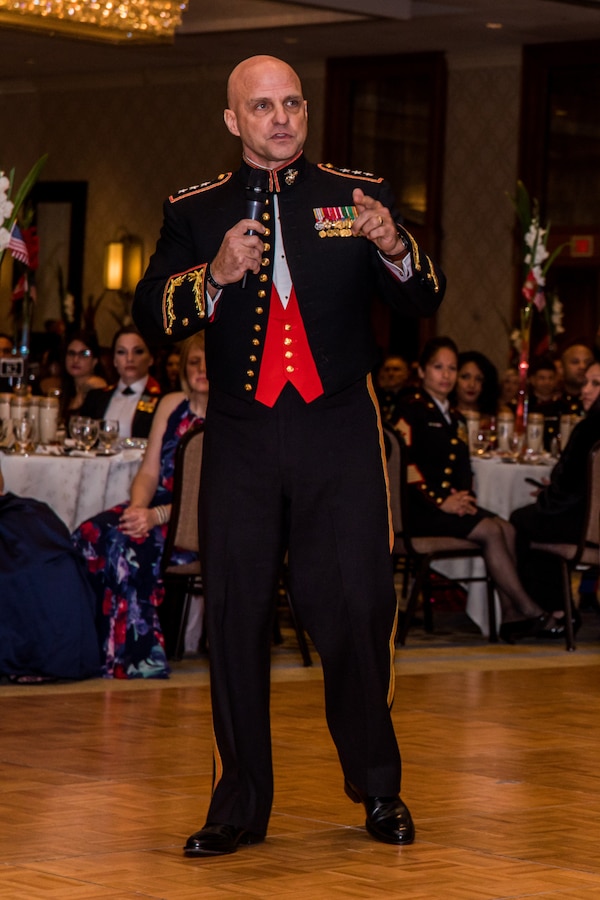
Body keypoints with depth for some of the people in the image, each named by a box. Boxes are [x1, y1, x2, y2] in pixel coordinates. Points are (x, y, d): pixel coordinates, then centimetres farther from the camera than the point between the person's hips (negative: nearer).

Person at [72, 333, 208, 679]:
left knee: (126, 544, -32)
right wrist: (137, 508, -12)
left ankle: (134, 656, -27)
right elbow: (149, 472, 11)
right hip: (156, 510, 6)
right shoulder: (171, 405, 14)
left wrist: (155, 516, -26)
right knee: (88, 535, -22)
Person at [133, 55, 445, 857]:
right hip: (241, 438, 1)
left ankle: (377, 788, 19)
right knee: (235, 617, 2)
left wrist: (393, 247, -16)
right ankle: (240, 805, 13)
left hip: (340, 436, -1)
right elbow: (150, 317, 3)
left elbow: (425, 301, 5)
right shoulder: (194, 213, 9)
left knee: (357, 610, 0)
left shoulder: (360, 195, 8)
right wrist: (214, 276, -15)